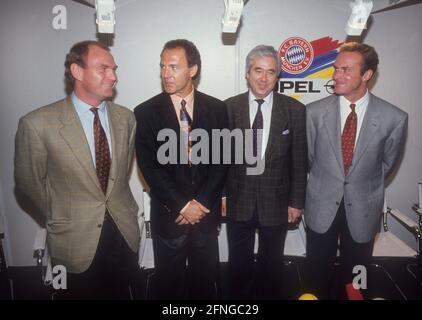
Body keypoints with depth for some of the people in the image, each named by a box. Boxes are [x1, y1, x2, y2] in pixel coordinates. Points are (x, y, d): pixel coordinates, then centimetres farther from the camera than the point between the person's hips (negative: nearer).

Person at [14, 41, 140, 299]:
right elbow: (29, 181, -1)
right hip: (75, 241, -3)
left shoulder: (126, 118, -3)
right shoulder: (38, 124, -15)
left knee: (121, 293, 21)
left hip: (125, 234, 4)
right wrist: (60, 217, 8)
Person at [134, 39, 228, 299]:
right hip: (168, 215, -1)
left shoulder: (216, 108, -1)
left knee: (205, 282, 17)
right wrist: (182, 206, -13)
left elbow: (220, 160, -2)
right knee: (170, 284, 17)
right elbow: (150, 166, -10)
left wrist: (201, 203, -10)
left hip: (206, 212, 1)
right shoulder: (146, 112, -5)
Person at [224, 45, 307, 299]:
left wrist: (296, 202, -2)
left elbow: (299, 161, -2)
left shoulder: (295, 110, -5)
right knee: (239, 265, 18)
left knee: (272, 266, 19)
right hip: (238, 202, 1)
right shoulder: (229, 107, -4)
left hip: (276, 203, 0)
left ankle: (269, 296, 43)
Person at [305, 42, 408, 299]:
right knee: (318, 277, 16)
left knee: (354, 280, 19)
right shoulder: (315, 112, -10)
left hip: (363, 210, 0)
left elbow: (387, 163, 5)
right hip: (321, 207, 1)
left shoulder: (394, 118, -12)